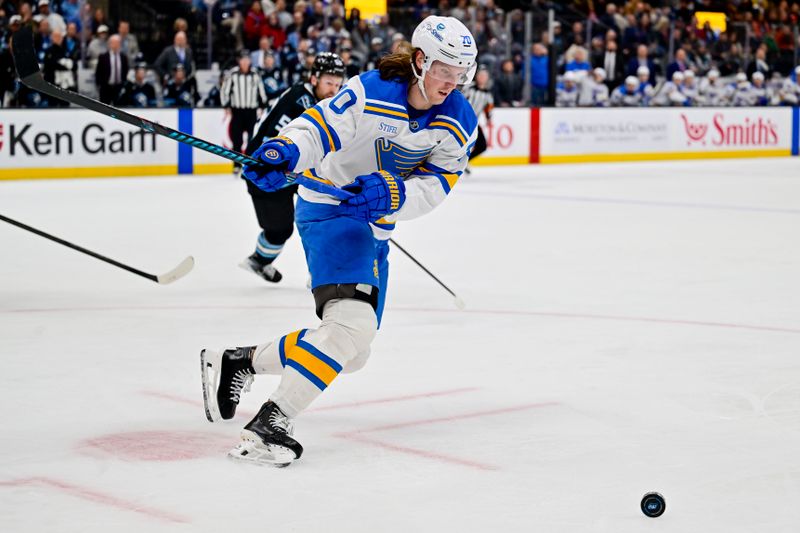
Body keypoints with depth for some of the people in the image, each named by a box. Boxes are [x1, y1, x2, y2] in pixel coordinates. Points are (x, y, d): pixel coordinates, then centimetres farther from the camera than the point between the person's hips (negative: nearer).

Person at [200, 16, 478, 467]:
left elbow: (434, 187, -11)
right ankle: (272, 422, -28)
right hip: (330, 209, -8)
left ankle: (236, 363, 27)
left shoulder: (460, 123, -3)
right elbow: (318, 127, -22)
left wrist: (391, 194, -32)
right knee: (352, 321, -29)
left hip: (373, 227, 8)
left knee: (352, 352, 14)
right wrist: (285, 152, -44)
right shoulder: (371, 93, -18)